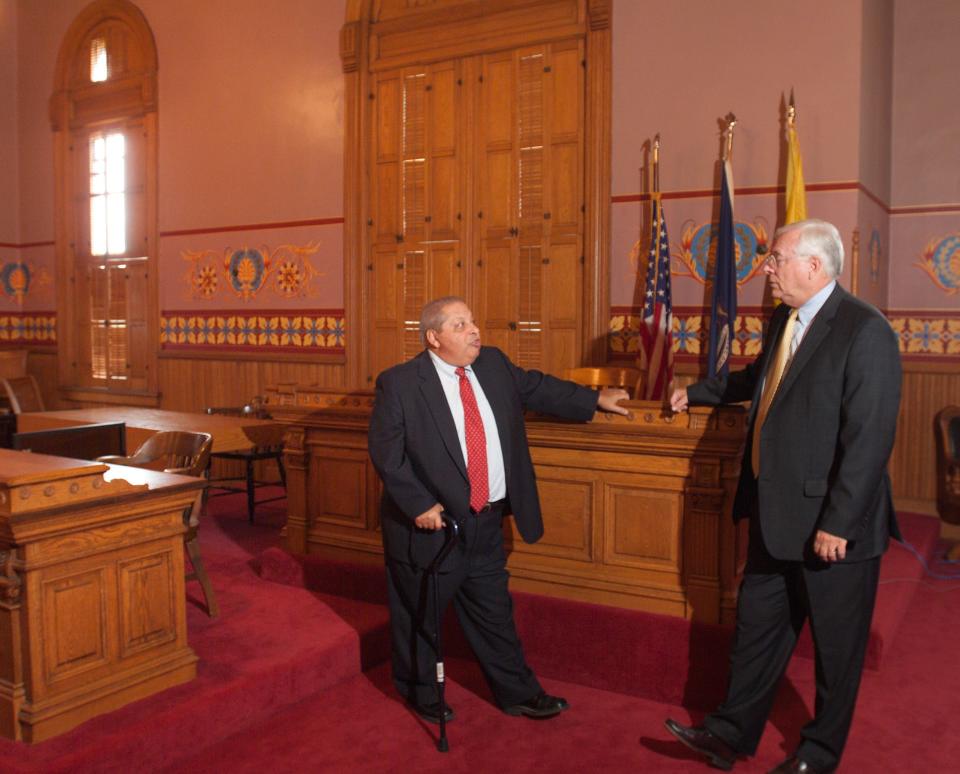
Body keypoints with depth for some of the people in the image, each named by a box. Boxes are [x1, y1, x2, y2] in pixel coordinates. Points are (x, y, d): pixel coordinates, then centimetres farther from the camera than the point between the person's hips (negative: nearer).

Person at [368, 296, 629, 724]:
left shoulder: (493, 364, 3)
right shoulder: (399, 383, -14)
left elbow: (536, 387, 17)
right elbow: (386, 452, -15)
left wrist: (595, 399, 16)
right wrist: (419, 505, -21)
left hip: (486, 523, 5)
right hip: (431, 525, -5)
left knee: (494, 613, 18)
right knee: (420, 619, 14)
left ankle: (517, 693, 35)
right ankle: (422, 694, 38)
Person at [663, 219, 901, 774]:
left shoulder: (865, 331, -19)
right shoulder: (785, 319, 7)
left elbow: (870, 438, -23)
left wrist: (837, 523, -23)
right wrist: (697, 393, 35)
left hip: (832, 525, -8)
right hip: (776, 515, 8)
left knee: (836, 645, 13)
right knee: (757, 628, 17)